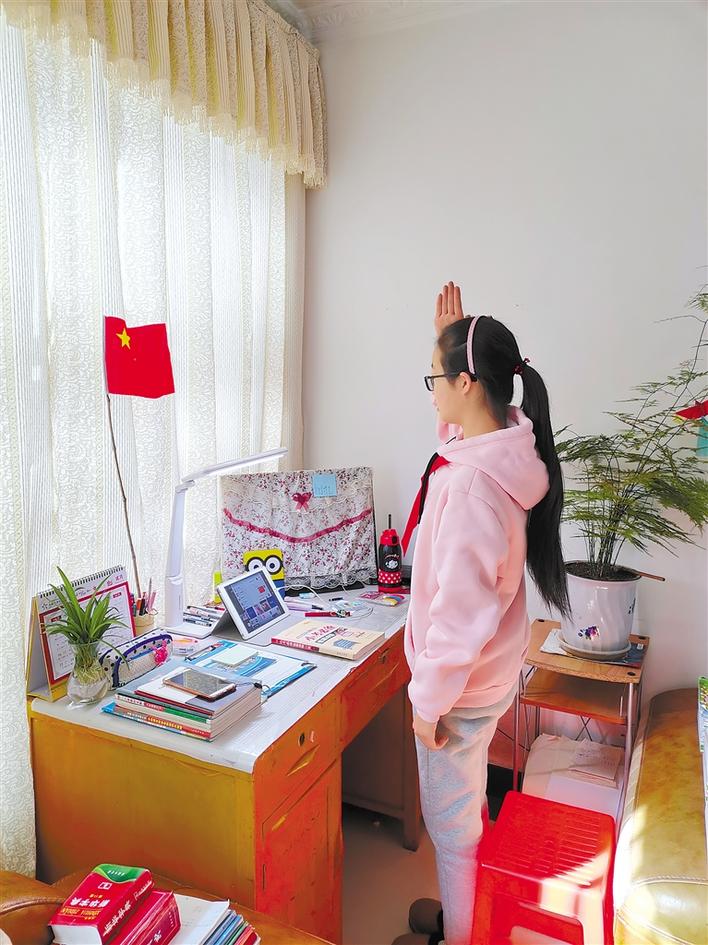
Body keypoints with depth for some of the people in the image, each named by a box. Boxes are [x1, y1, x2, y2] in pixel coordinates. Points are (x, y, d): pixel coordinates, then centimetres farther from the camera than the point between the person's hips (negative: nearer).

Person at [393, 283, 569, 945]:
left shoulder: (472, 482, -33)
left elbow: (459, 608, -28)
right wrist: (452, 342, 11)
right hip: (489, 668, 9)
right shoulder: (508, 445, -5)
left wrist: (429, 699, -16)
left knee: (450, 819, 15)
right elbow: (461, 419, 20)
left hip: (461, 684, -9)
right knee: (463, 808, 29)